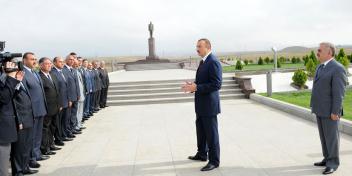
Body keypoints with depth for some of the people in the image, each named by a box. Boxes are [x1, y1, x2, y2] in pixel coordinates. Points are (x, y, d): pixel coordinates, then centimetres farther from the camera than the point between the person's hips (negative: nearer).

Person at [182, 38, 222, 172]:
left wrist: (196, 88, -24)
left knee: (211, 133, 1)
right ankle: (202, 154, 37)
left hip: (209, 105, -10)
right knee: (201, 131, 21)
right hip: (201, 105, 10)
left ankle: (214, 161, 13)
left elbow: (216, 84, -24)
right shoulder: (203, 62, 14)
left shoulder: (213, 62, -18)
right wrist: (193, 86, 4)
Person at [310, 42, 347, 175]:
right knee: (324, 135, 14)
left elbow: (339, 93, -20)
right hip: (320, 109, 9)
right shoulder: (321, 67, 11)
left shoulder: (337, 69, -18)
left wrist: (335, 112, -21)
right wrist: (315, 106, 17)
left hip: (330, 110, -9)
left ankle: (333, 163, 10)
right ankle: (328, 159, 24)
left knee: (331, 136, 0)